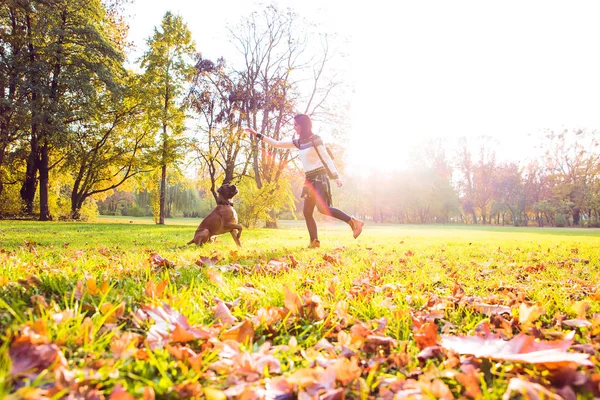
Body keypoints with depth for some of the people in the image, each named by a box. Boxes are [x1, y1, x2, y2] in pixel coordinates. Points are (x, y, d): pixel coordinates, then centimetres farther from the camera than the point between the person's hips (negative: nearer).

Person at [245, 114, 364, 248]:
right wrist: (257, 135, 16)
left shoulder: (315, 139, -7)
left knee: (322, 208, -25)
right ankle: (314, 241, 10)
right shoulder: (299, 142, 14)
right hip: (310, 179, 8)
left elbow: (327, 158, -12)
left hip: (319, 177, -8)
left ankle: (353, 222, -21)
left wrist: (335, 176, -21)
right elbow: (277, 144, 17)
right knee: (307, 212, 5)